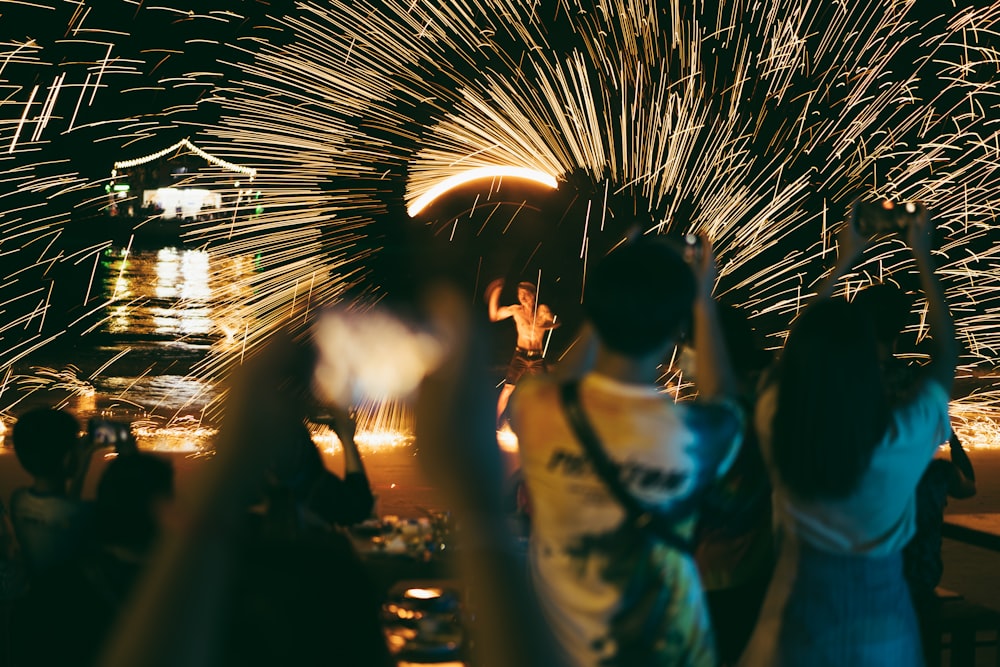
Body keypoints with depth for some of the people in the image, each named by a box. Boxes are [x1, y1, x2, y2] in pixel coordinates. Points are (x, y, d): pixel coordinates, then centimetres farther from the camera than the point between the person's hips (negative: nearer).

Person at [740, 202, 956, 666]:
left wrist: (842, 263, 10)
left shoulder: (776, 423, -21)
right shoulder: (904, 440, -25)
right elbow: (946, 352, -6)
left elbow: (803, 349, 2)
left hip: (799, 607, 1)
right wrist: (923, 260, 4)